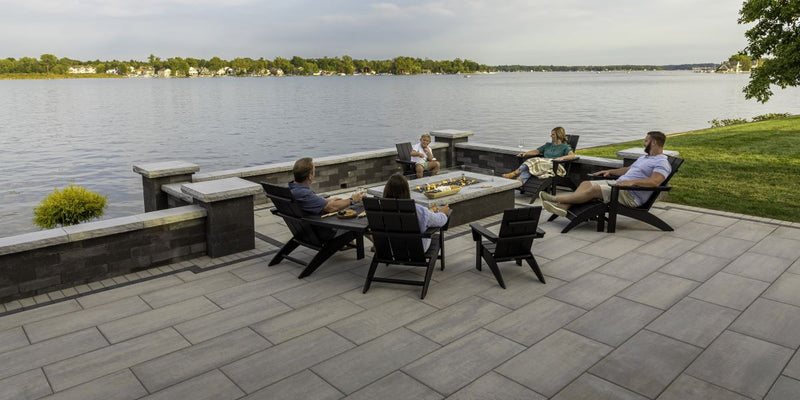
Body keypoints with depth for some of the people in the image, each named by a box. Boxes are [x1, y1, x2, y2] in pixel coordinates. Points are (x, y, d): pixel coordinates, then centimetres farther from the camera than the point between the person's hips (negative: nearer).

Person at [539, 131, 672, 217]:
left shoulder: (662, 162, -7)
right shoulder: (645, 157, 27)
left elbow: (654, 181, -24)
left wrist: (632, 182, -33)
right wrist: (610, 171, 23)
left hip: (632, 195, -10)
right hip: (617, 184, 10)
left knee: (594, 189, -26)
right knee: (585, 183, -8)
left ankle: (557, 199, -27)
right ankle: (564, 206, -29)